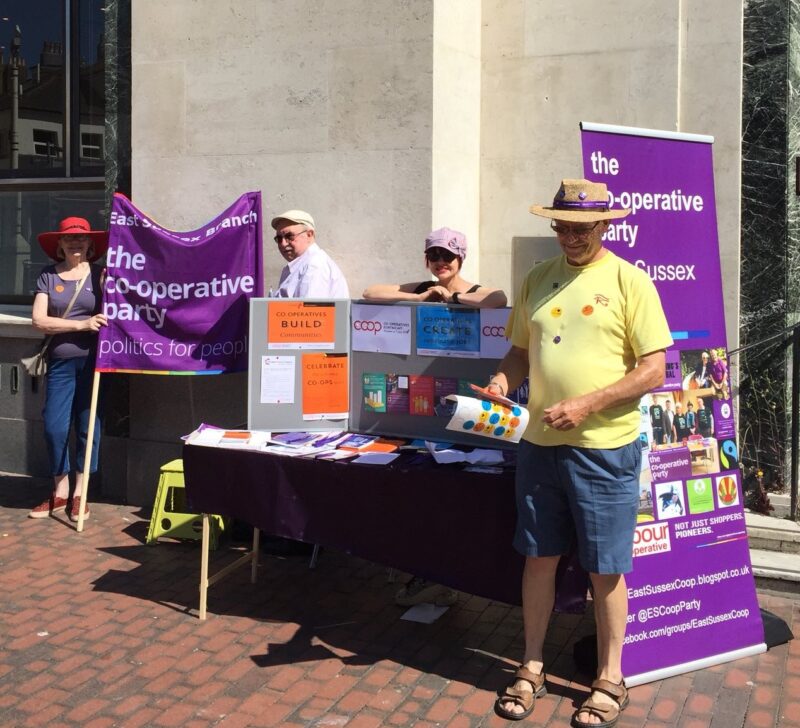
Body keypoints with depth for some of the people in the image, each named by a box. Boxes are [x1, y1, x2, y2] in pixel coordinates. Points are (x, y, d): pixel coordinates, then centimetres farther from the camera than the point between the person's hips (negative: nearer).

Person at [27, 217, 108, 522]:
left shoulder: (100, 275, 3)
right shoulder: (48, 277, 5)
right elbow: (39, 320, -5)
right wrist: (82, 325, -15)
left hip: (92, 362, -1)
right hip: (60, 362, 2)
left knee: (87, 427, 4)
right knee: (54, 428, 2)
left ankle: (79, 495, 18)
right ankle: (60, 493, 20)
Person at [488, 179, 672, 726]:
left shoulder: (629, 281, -7)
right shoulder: (537, 281, 8)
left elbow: (654, 370, -10)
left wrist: (587, 404, -20)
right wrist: (503, 379, -6)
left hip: (604, 448, -4)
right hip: (540, 442, 5)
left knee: (606, 568, 6)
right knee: (539, 556, 13)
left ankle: (611, 680, 23)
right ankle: (532, 668, 28)